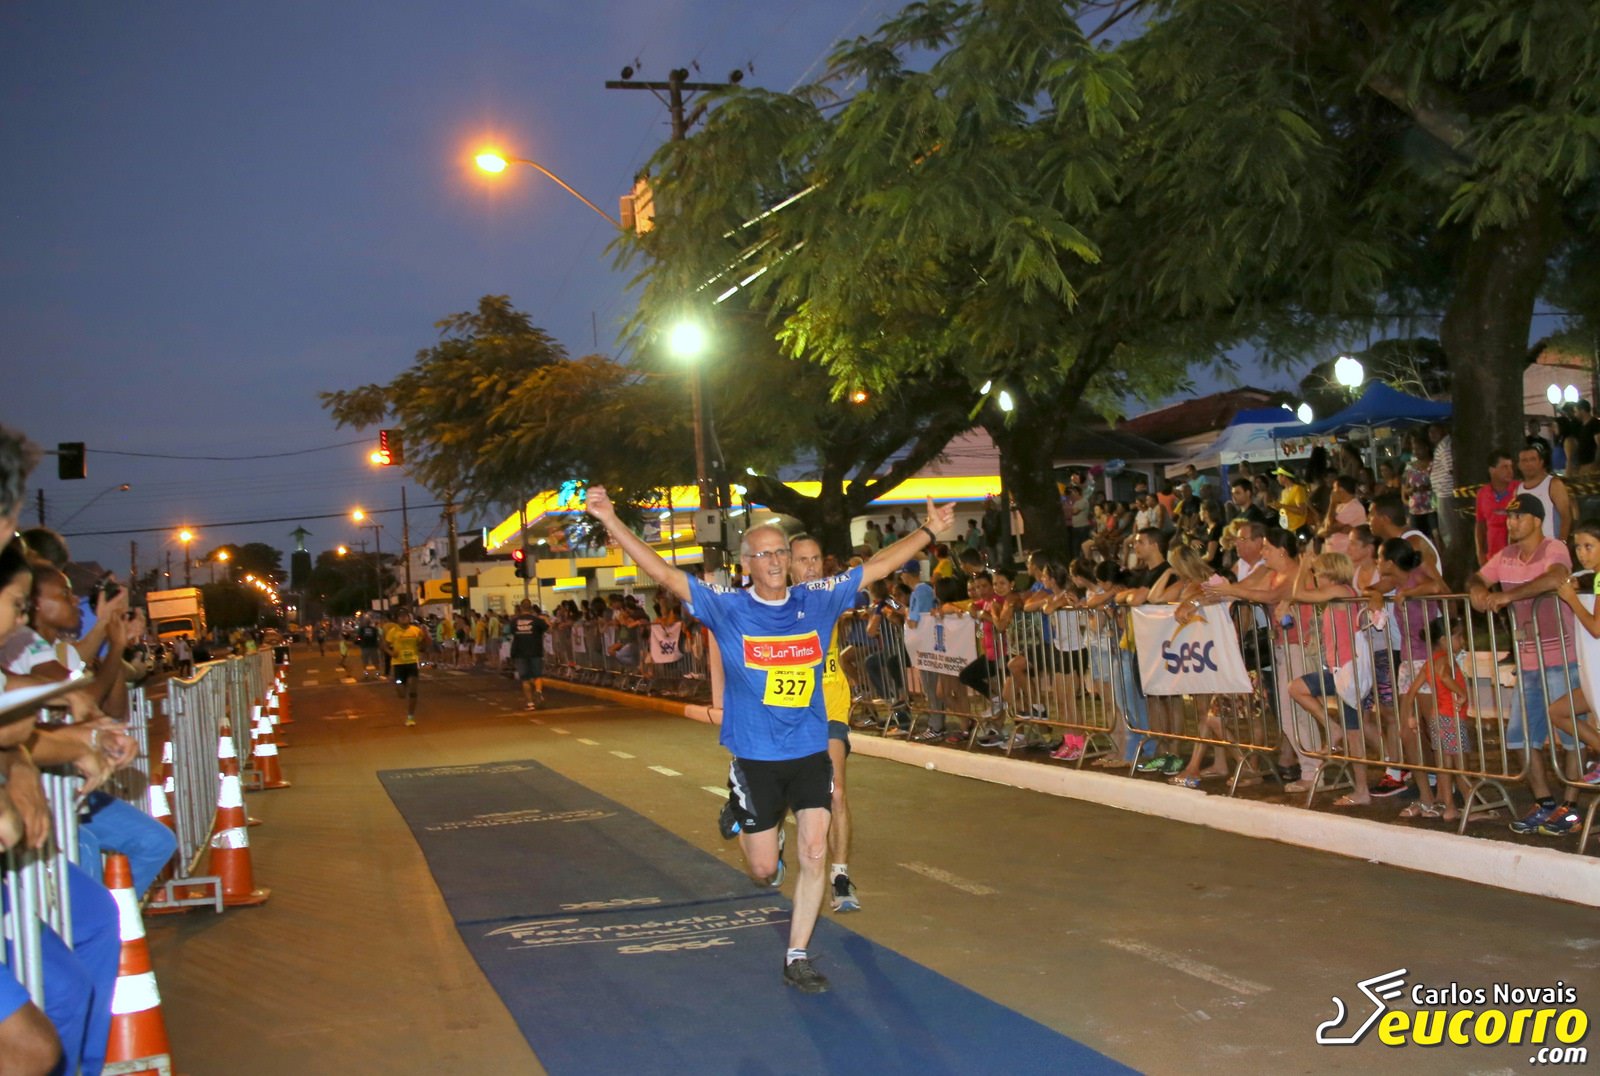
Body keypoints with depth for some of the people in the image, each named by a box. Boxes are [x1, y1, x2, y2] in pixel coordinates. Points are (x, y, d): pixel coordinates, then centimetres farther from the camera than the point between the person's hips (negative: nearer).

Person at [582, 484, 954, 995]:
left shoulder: (817, 600, 1)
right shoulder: (727, 608, -6)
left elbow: (876, 566, 9)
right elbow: (664, 573, -12)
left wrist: (929, 531, 9)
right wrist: (611, 521, -20)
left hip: (811, 752, 2)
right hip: (755, 758, -2)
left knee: (814, 854, -5)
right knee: (764, 871, 5)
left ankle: (797, 957, 10)